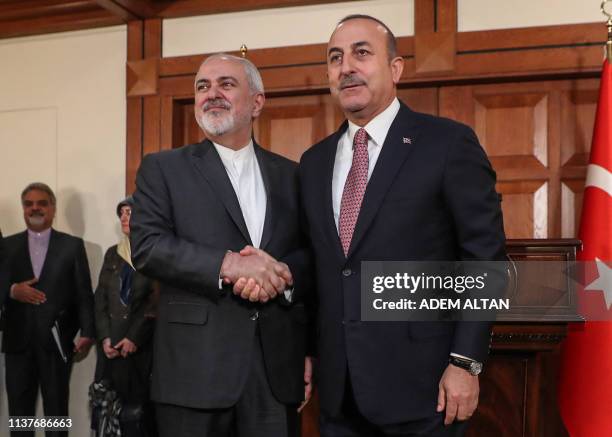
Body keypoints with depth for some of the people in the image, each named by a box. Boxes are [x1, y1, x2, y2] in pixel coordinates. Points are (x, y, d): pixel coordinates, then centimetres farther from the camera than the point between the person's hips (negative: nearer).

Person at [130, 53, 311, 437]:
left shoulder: (290, 175, 13)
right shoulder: (162, 168, 5)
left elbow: (314, 253, 7)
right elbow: (147, 246, -7)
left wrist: (279, 276, -15)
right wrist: (227, 264, -19)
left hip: (278, 366, 3)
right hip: (195, 367, -2)